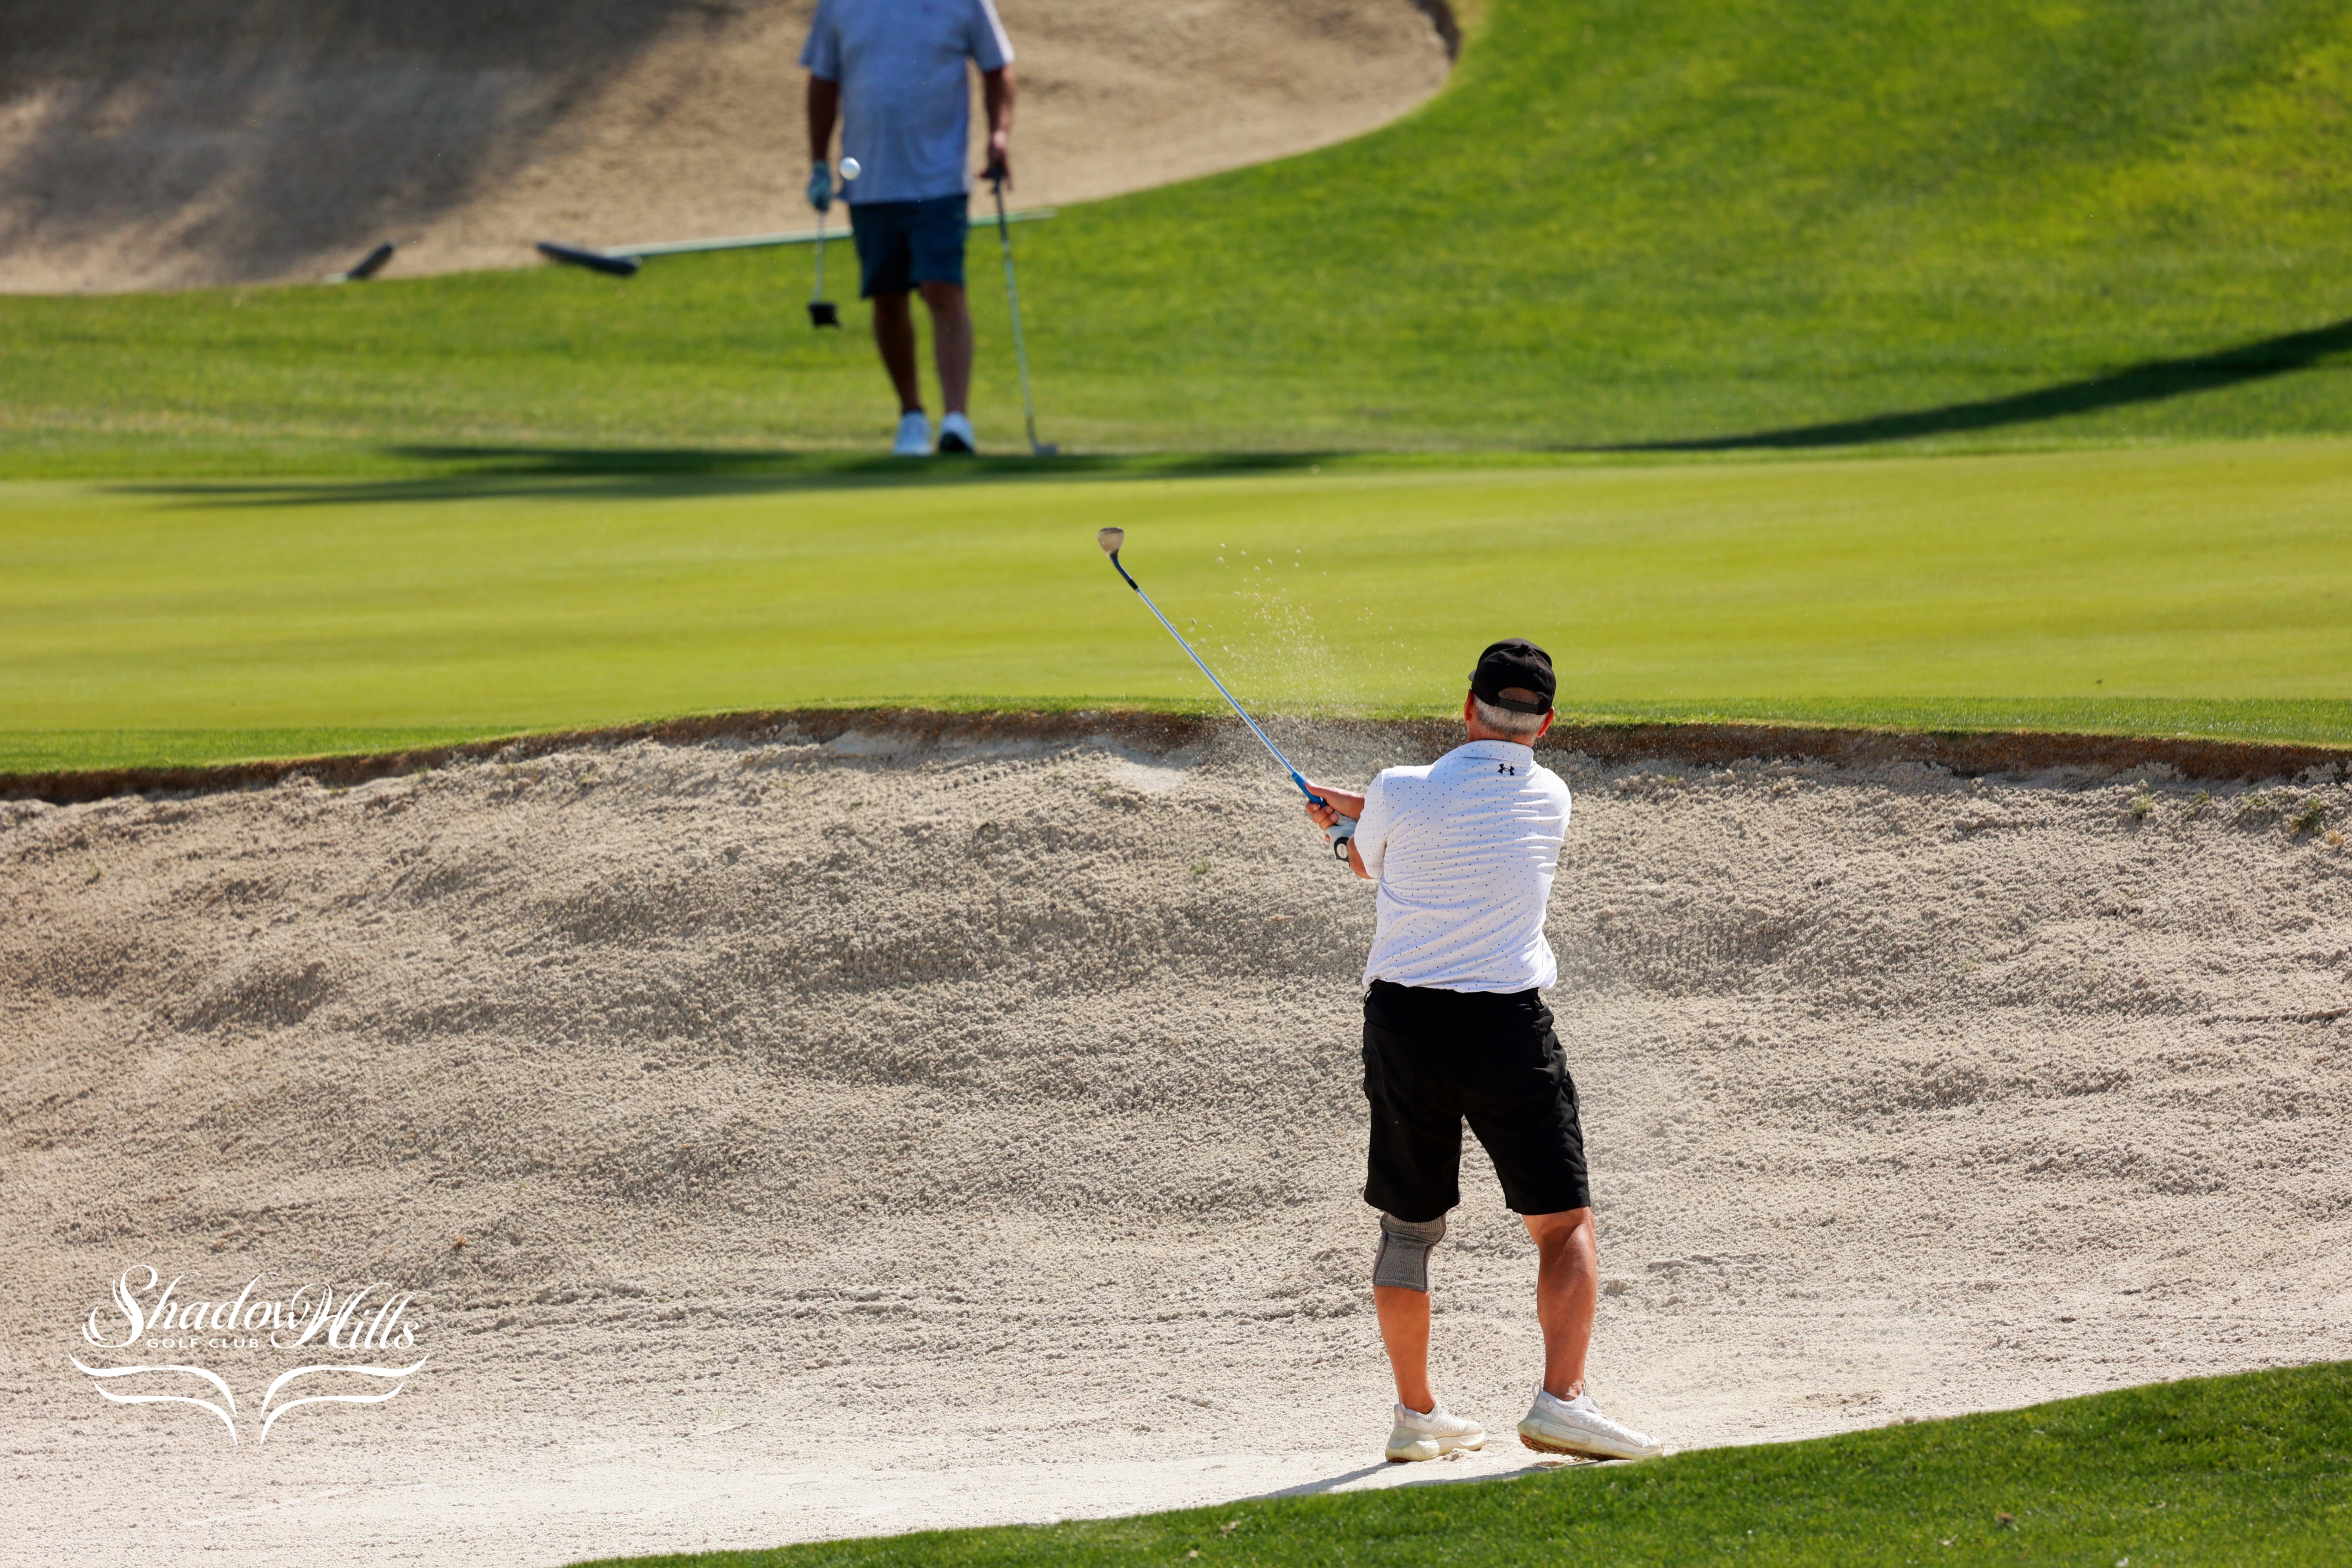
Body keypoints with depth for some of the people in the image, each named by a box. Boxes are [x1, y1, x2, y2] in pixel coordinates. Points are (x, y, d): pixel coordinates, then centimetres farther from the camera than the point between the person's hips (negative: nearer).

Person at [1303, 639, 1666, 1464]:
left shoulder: (1402, 794, -7)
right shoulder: (1550, 800, 1)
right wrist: (1356, 804, 29)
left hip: (1403, 1023, 1)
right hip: (1507, 1027, -1)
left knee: (1408, 1226, 14)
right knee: (1565, 1225, 3)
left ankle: (1417, 1412, 19)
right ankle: (1561, 1400, -12)